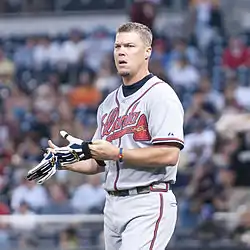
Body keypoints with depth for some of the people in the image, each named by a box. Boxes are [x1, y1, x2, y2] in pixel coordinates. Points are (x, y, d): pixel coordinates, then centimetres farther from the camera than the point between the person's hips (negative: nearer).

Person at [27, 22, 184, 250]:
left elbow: (169, 154, -19)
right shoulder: (109, 102, 18)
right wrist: (67, 161, 5)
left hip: (148, 205, -8)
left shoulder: (160, 95, -8)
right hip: (113, 204, 8)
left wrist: (117, 153, -16)